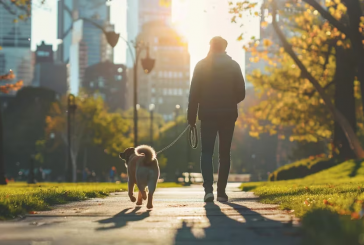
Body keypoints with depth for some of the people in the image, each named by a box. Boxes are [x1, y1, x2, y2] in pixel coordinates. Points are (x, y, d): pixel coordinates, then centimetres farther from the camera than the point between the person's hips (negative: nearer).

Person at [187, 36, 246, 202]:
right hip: (228, 115, 1)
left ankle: (208, 189, -17)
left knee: (207, 152, 1)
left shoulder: (201, 66, 0)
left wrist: (191, 117, 1)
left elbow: (194, 94, -3)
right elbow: (241, 93, 1)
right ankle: (221, 192, 6)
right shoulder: (233, 66, 3)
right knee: (224, 154, 8)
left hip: (207, 115, -1)